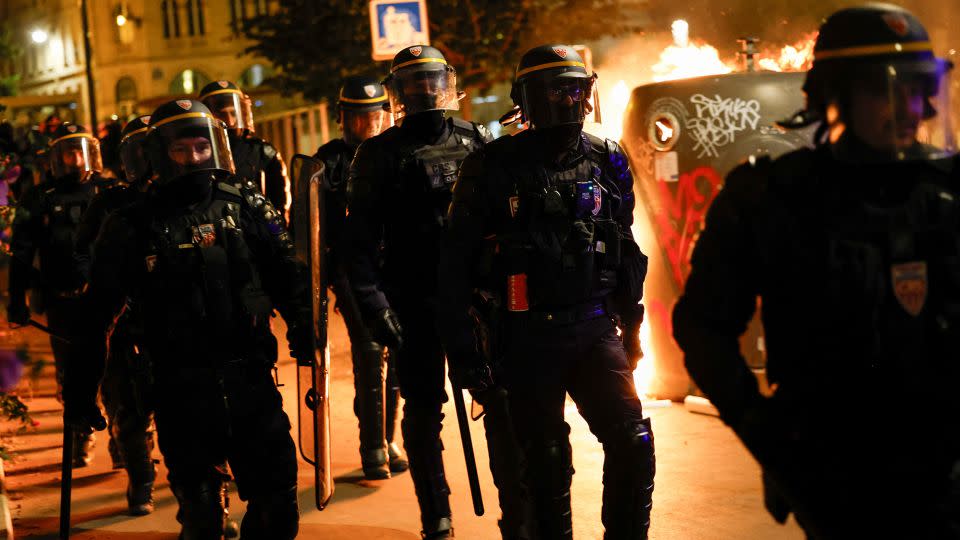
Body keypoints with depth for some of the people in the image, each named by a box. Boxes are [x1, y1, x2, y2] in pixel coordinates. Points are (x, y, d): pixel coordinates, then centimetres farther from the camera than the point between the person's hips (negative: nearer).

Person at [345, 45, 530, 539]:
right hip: (414, 306, -1)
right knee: (423, 410, 6)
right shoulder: (379, 153, 2)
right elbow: (360, 237, -1)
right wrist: (374, 303, -10)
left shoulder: (476, 141, 9)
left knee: (501, 404, -1)